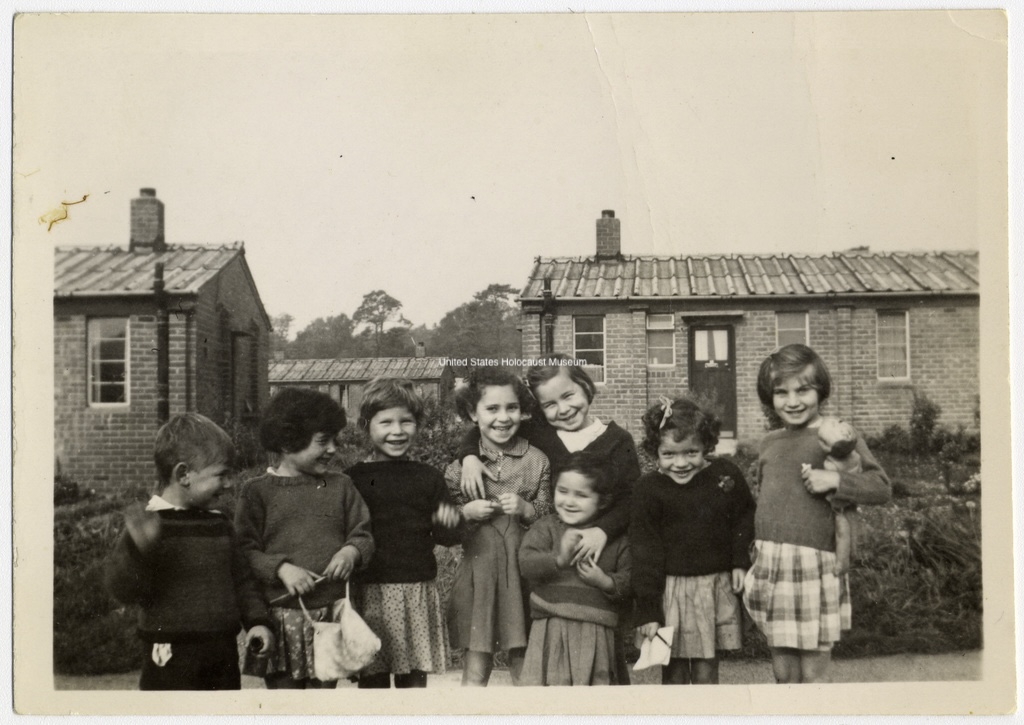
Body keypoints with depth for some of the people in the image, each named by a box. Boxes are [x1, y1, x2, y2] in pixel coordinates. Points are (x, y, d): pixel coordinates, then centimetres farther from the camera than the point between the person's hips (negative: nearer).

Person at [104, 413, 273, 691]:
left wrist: (257, 620, 6)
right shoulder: (149, 525, -11)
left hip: (223, 654, 7)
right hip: (172, 658, -6)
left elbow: (242, 579, 18)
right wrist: (139, 548, -34)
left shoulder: (220, 525, 9)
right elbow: (123, 589, -18)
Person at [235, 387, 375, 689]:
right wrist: (281, 567, -20)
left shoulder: (340, 486, 8)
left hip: (332, 611, 3)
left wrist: (351, 551, -11)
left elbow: (363, 534, 10)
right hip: (282, 615, -3)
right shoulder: (258, 492, -2)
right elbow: (244, 550, -6)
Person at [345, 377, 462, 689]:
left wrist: (449, 523, -12)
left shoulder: (428, 478, 7)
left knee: (414, 678, 9)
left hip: (418, 593, 2)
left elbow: (446, 537, 8)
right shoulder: (353, 479, 1)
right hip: (370, 593, -2)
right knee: (372, 679, 4)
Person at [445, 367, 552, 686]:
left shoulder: (536, 461, 2)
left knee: (525, 669, 6)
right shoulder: (460, 464, 1)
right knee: (475, 671, 2)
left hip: (523, 573, 1)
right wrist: (467, 512, -10)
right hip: (477, 573, 0)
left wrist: (525, 508, -12)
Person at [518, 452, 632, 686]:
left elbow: (630, 578, 8)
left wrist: (606, 582, -11)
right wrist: (559, 559, -25)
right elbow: (526, 563, -10)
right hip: (551, 629, -1)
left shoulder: (615, 538, 7)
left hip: (597, 631, 1)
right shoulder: (546, 528, 4)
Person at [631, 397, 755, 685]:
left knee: (706, 672, 8)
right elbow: (645, 553, -7)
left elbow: (743, 518, 13)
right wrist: (647, 611, -8)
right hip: (671, 589, -1)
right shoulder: (649, 489, -10)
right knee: (674, 673, 6)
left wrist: (740, 561, 0)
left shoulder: (727, 475, -5)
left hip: (717, 586, 2)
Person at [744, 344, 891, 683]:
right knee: (783, 672, 11)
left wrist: (836, 479, -20)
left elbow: (881, 486, -7)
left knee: (813, 673, 1)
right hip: (769, 564, 5)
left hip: (814, 563, -5)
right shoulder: (769, 443, 15)